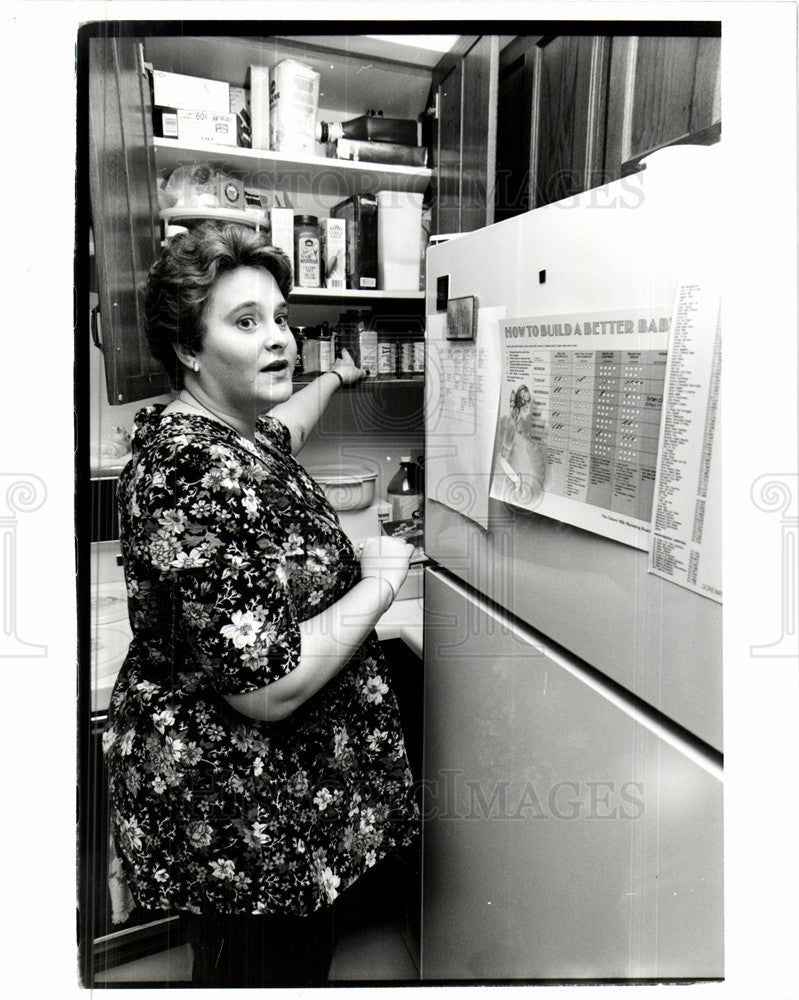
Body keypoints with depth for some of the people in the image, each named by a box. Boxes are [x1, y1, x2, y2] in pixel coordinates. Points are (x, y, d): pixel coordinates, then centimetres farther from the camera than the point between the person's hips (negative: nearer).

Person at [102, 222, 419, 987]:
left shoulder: (220, 432, 1)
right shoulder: (196, 481, -30)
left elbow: (278, 431, 28)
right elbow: (266, 689, -32)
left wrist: (334, 380, 42)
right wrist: (379, 583, -20)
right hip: (235, 811, -9)